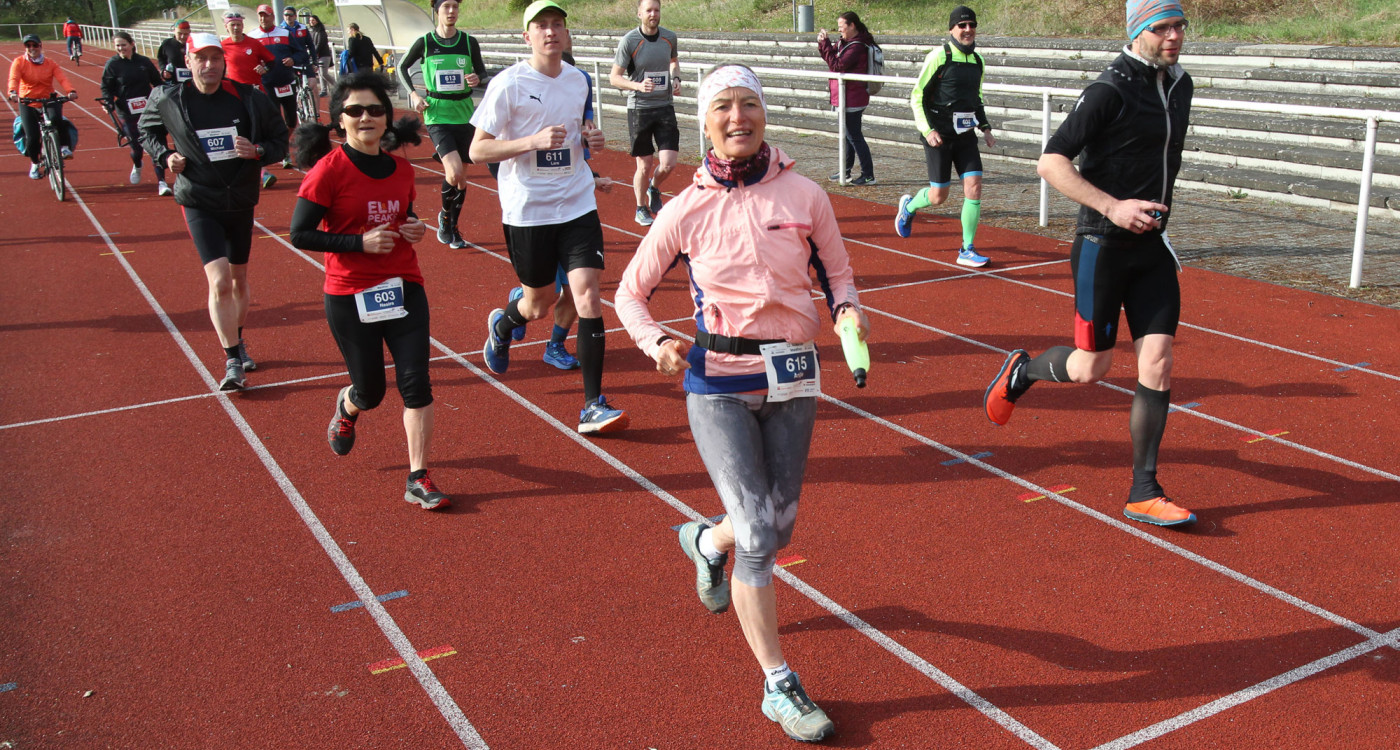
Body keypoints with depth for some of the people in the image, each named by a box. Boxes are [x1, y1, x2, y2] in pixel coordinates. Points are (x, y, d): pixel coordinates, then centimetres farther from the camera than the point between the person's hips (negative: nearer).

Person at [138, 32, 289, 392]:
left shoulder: (248, 98, -7)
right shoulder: (168, 99, -6)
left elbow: (280, 140, 2)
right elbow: (147, 128, 14)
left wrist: (258, 151, -18)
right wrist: (165, 155, -4)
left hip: (241, 201, 3)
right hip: (199, 203, -2)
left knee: (239, 279, 17)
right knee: (219, 281, -15)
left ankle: (237, 343, 39)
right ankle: (232, 361, -6)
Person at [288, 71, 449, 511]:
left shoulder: (401, 169, 5)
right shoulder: (329, 169, -11)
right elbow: (300, 234, -12)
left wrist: (415, 229, -1)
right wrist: (361, 242, -19)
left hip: (403, 288, 4)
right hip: (350, 297, -3)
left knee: (416, 383, -6)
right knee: (370, 392, 8)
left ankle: (418, 480, 3)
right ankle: (346, 409, 46)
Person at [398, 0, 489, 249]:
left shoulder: (470, 42, 1)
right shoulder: (424, 42, -2)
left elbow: (483, 74, 10)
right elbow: (402, 67, 13)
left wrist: (478, 79, -13)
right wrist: (413, 93, -1)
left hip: (465, 115, 3)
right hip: (437, 116, -3)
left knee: (461, 177, 10)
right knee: (454, 172, -21)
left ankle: (452, 228, 29)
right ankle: (444, 215, 7)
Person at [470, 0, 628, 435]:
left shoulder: (578, 80, 7)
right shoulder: (509, 83, -8)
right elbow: (477, 151, -10)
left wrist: (589, 140, 1)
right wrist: (533, 141, -23)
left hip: (577, 203, 3)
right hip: (527, 210, -3)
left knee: (588, 296, -10)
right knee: (540, 303, 11)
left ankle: (593, 407, -5)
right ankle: (501, 326, 49)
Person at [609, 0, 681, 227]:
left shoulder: (670, 37, 3)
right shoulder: (629, 41, -9)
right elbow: (614, 77, -8)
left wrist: (676, 79, 5)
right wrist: (638, 85, -24)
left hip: (665, 107, 3)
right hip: (639, 109, -3)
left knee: (669, 163, -6)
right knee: (644, 165, 2)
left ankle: (654, 188, 28)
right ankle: (641, 208, 26)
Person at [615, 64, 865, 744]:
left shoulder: (805, 196, -1)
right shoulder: (686, 212, -4)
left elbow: (836, 270, 12)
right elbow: (631, 291, 6)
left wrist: (847, 310, -10)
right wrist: (656, 344, -13)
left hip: (793, 377, 3)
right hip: (718, 383, -3)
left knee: (777, 528, 14)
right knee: (758, 535, -8)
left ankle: (707, 543, 50)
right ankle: (779, 687, 7)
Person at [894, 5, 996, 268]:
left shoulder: (977, 60, 10)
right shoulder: (939, 57, -10)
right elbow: (917, 96, -8)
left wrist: (985, 127, 14)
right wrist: (928, 130, -16)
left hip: (965, 135, 5)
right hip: (939, 135, -5)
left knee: (974, 186, -7)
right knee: (938, 196, -1)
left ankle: (966, 251, 2)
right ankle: (908, 206, 35)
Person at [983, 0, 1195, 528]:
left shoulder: (1180, 85, 10)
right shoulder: (1111, 91, -14)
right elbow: (1051, 162, -18)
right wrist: (1112, 206, -26)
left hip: (1152, 247, 6)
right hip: (1103, 246, -6)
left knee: (1158, 365, 0)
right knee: (1090, 368, -1)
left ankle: (1143, 493, 7)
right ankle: (1021, 371, 32)